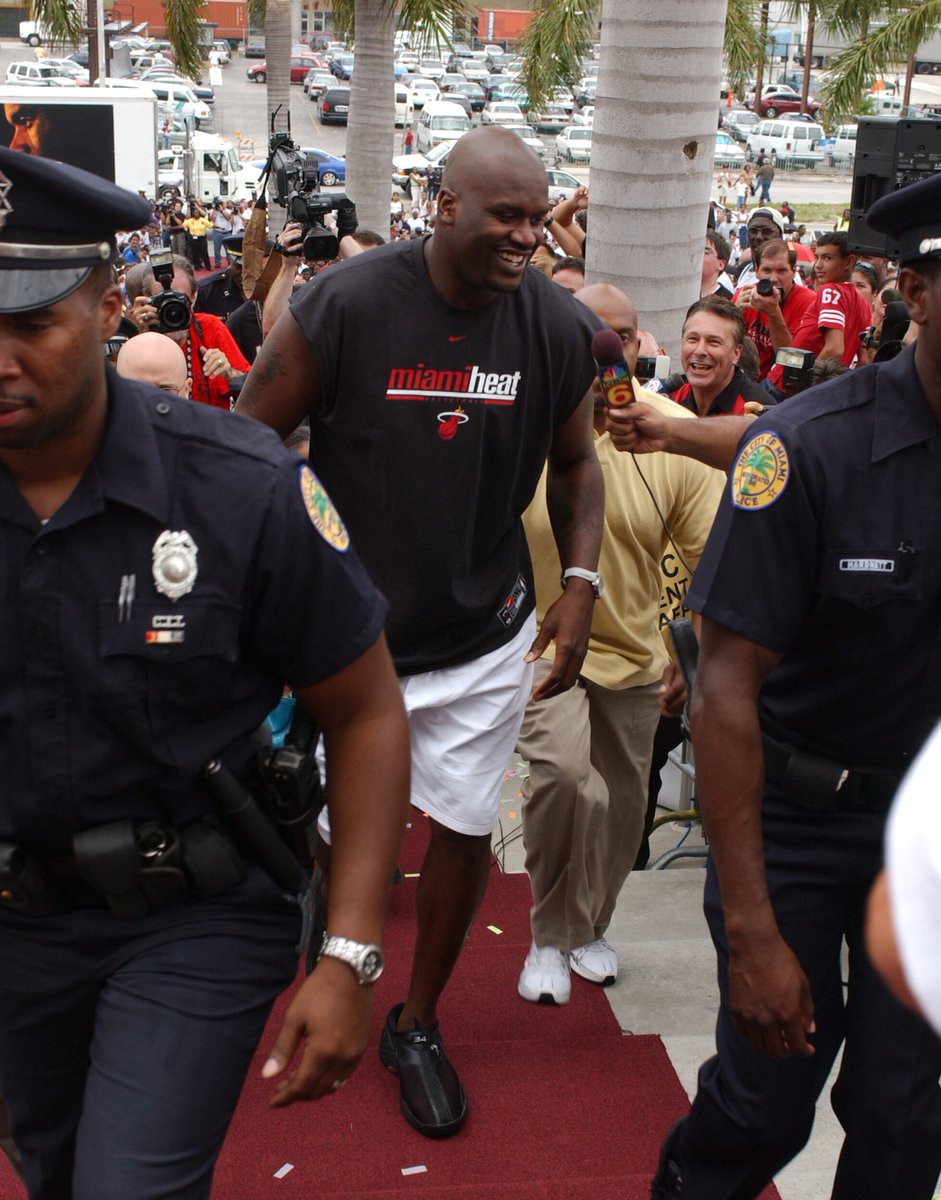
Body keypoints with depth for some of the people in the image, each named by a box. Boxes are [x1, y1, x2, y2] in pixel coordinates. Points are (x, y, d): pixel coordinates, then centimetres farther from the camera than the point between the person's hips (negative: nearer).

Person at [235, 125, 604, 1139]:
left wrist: (580, 582, -3)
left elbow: (574, 462, 10)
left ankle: (417, 1026, 36)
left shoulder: (558, 326, -6)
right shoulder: (344, 306, -16)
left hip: (485, 636, 3)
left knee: (464, 831, 12)